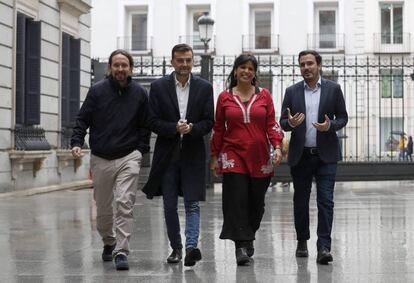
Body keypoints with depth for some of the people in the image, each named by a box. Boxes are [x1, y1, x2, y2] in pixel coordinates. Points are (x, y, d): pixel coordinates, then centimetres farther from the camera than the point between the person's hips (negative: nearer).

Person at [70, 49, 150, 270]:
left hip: (128, 158, -1)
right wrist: (76, 142, -11)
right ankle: (109, 243, 36)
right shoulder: (97, 91, 1)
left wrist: (141, 150, 0)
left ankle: (121, 252, -11)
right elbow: (83, 119, 3)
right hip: (101, 159, 1)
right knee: (102, 208, 12)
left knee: (124, 205, -14)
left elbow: (145, 125, 9)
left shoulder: (139, 93, 4)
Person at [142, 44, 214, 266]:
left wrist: (192, 128, -18)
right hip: (167, 154, 1)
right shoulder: (158, 87, 2)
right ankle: (176, 248, 21)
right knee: (169, 206, 8)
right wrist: (175, 128, -18)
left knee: (192, 204, -8)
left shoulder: (204, 88, 4)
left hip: (193, 154, -1)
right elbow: (153, 121, -2)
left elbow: (208, 122, 1)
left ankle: (191, 246, -13)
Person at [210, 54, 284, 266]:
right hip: (234, 155, -1)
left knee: (256, 202, 7)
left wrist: (277, 146, -8)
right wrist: (215, 156, 8)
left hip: (260, 156, 2)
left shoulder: (264, 95, 7)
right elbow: (218, 128, 9)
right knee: (237, 201, -10)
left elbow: (272, 124, 6)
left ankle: (248, 237, 29)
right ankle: (242, 246, -8)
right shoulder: (224, 97, 5)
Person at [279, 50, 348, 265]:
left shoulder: (333, 89, 3)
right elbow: (282, 122, 7)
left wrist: (330, 126, -14)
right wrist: (290, 123, -17)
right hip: (300, 155, 2)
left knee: (325, 200, -8)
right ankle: (302, 241, 27)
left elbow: (343, 117, 6)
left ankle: (323, 247, -9)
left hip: (326, 154, -2)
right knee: (300, 201, 11)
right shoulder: (292, 91, 6)